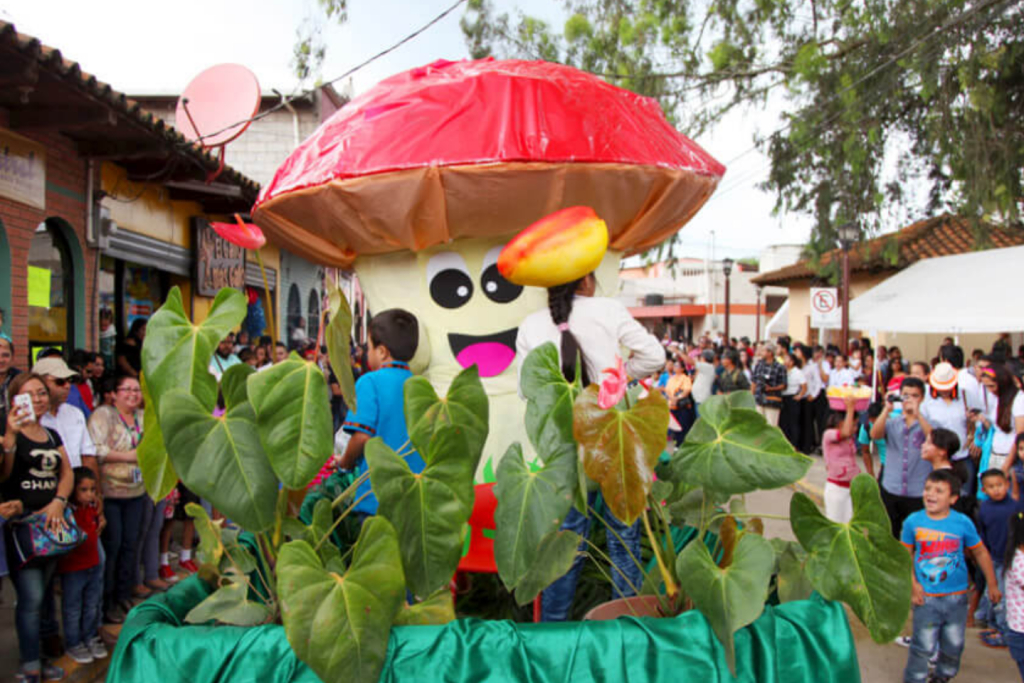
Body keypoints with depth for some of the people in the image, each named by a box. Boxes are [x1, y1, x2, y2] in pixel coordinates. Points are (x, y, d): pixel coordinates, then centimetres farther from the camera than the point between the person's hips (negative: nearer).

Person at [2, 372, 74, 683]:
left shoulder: (52, 435, 14)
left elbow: (67, 473, 11)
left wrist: (58, 502, -6)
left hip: (51, 521, 6)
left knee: (39, 596, 14)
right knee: (31, 597, -7)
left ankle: (37, 658, 24)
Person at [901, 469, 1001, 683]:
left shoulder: (963, 523, -8)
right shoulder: (913, 521, -8)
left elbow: (980, 553, 5)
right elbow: (906, 555, 2)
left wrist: (992, 585, 10)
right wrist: (913, 584, -5)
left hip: (956, 596, 2)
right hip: (926, 597, -2)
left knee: (953, 645, 14)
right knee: (923, 646, -1)